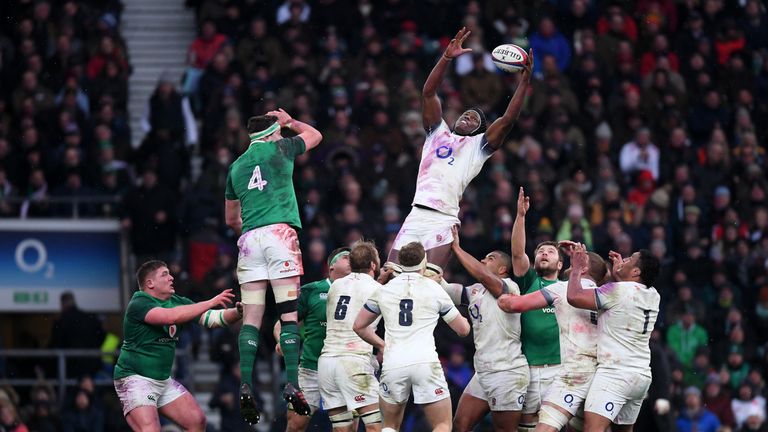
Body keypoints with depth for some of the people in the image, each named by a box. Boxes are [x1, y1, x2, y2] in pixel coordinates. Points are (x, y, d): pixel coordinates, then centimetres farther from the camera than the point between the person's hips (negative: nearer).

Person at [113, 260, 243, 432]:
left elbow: (212, 318, 6)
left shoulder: (177, 302, 7)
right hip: (135, 378, -9)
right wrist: (210, 303, -32)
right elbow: (170, 316, -33)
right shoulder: (138, 304, -17)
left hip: (163, 379, 9)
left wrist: (238, 311, -13)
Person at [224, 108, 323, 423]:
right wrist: (289, 121, 42)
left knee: (251, 316, -1)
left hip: (249, 239, 4)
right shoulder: (279, 149, 8)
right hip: (280, 232, -4)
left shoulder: (236, 166, 19)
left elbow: (231, 220, 25)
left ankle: (246, 386, -13)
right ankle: (292, 384, -17)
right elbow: (315, 136, 28)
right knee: (288, 312, -7)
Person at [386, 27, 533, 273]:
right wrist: (447, 57, 3)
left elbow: (508, 120, 5)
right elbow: (428, 93, 13)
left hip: (442, 221, -3)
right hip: (415, 216, 3)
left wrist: (524, 81, 0)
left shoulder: (478, 146, 16)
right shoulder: (438, 133, 22)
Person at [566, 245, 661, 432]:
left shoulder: (618, 291, -12)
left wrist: (576, 269, 0)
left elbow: (574, 297, -16)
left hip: (615, 373, -9)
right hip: (642, 376, 9)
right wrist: (617, 271, 36)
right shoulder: (652, 296, 11)